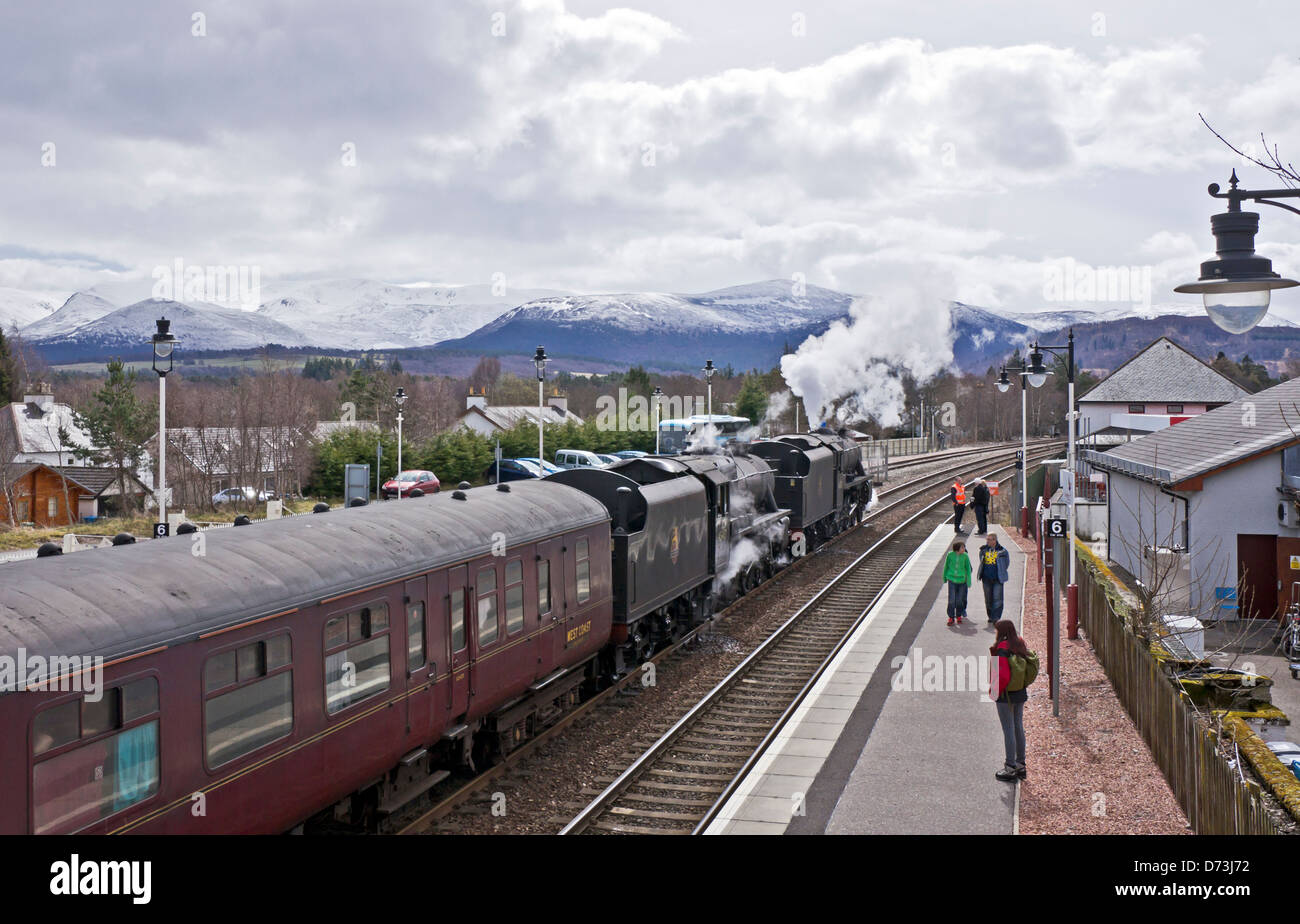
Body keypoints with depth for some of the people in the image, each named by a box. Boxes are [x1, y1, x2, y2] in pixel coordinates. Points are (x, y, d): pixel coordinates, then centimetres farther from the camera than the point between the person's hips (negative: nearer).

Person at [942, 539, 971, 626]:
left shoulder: (965, 556, -5)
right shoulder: (950, 555, -6)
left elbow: (968, 569, 4)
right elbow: (946, 566, 8)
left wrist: (969, 582, 4)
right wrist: (944, 578, 16)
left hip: (961, 580, 1)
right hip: (951, 579, -1)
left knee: (959, 600, 7)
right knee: (951, 600, -5)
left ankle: (959, 616, 24)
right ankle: (951, 617, 5)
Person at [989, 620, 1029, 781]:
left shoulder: (1002, 650, -22)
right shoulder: (1020, 645, 2)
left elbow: (1003, 676, -27)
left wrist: (994, 691, -12)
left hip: (1006, 695, -8)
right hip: (1021, 693, 8)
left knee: (1008, 730, 1)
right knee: (1019, 727, 17)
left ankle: (1010, 768, 9)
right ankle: (1021, 764, 27)